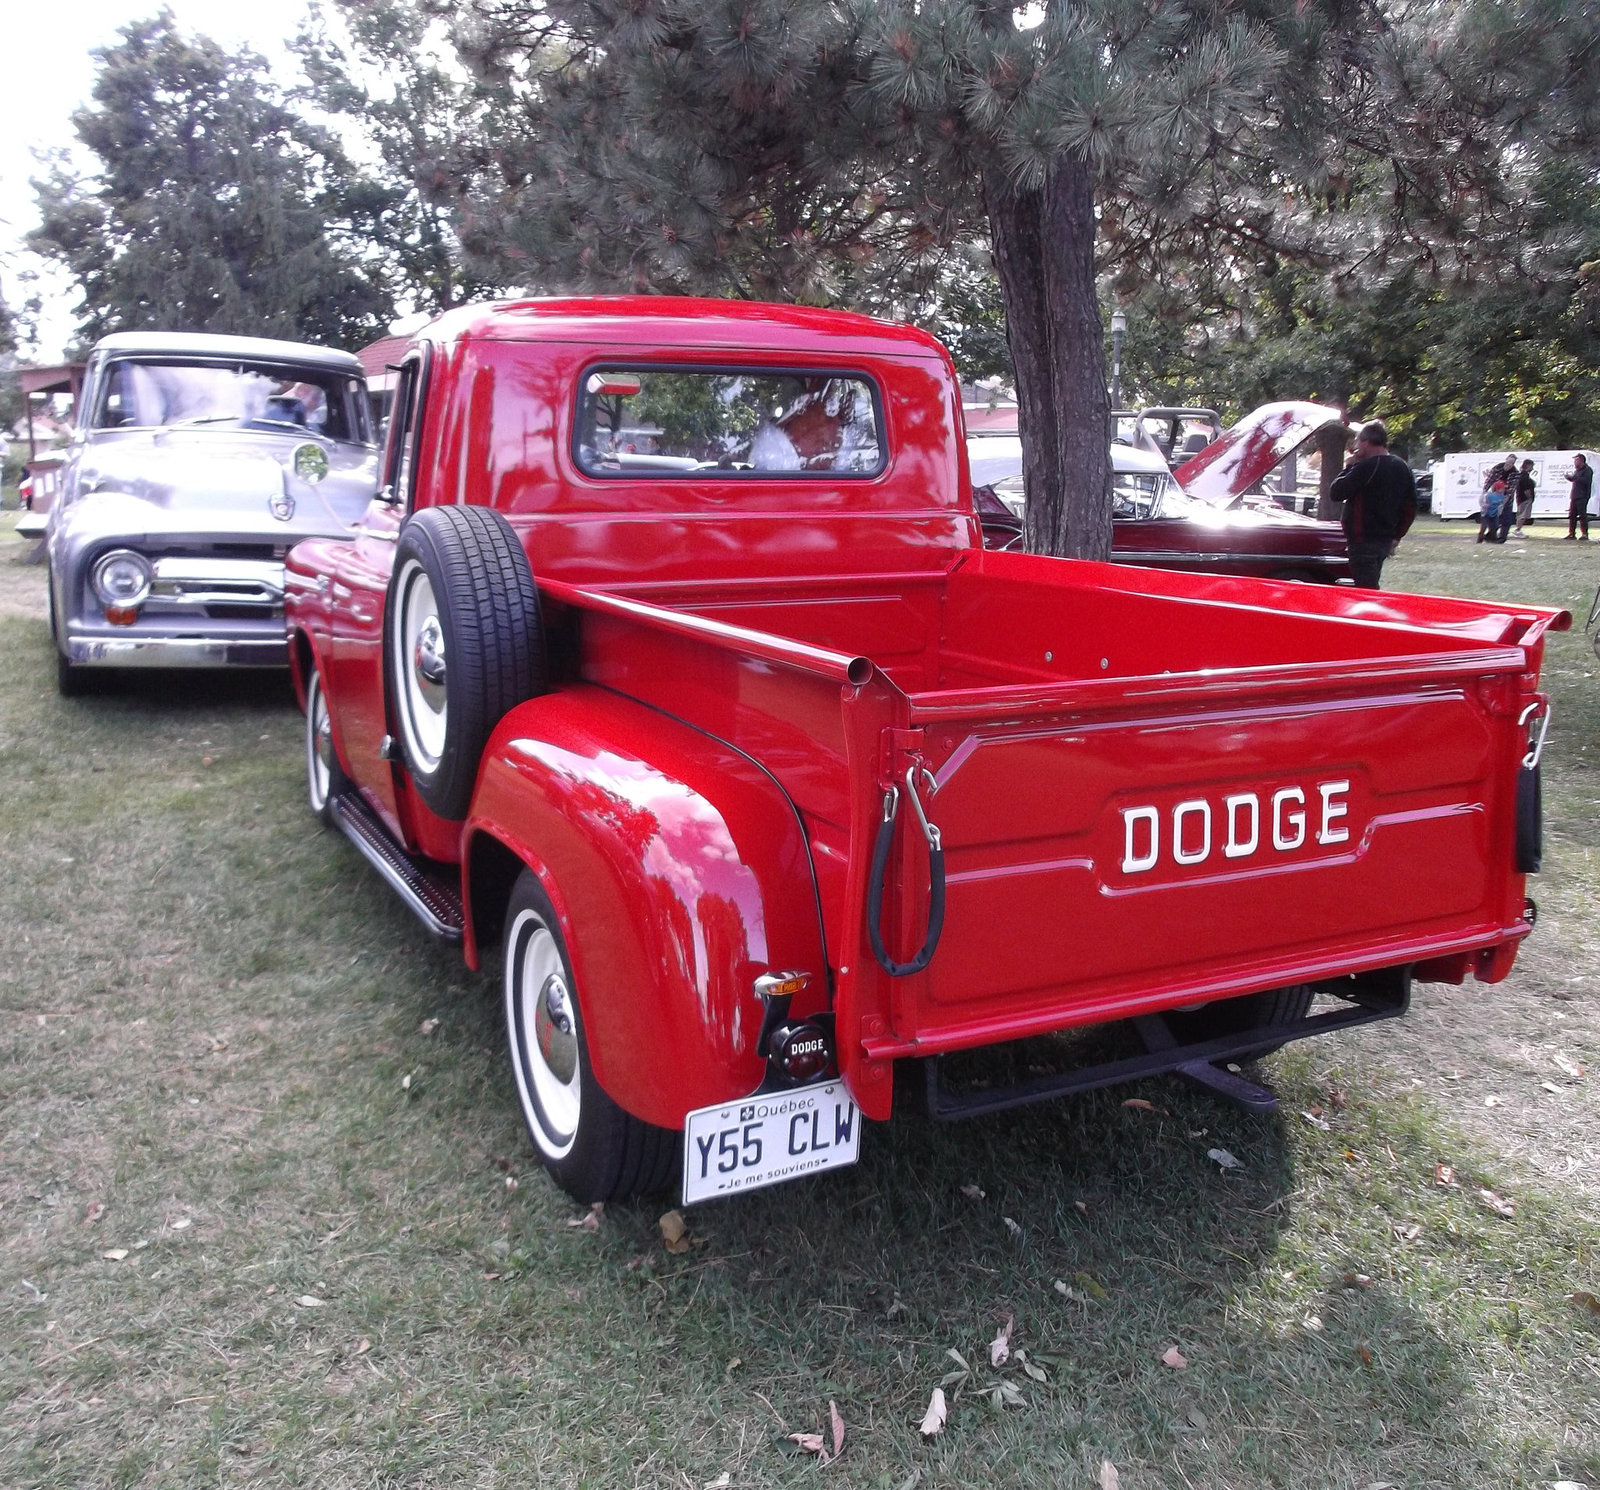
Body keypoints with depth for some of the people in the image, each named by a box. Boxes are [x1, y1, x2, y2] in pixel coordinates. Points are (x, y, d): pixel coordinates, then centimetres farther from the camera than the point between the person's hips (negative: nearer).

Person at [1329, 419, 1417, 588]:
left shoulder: (1366, 467, -15)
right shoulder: (1402, 467, 12)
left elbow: (1335, 493, -14)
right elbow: (1410, 507, 16)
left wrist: (1350, 466, -2)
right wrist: (1397, 536, 21)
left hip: (1364, 541, -9)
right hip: (1385, 540, 9)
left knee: (1366, 591, -9)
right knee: (1372, 587, 18)